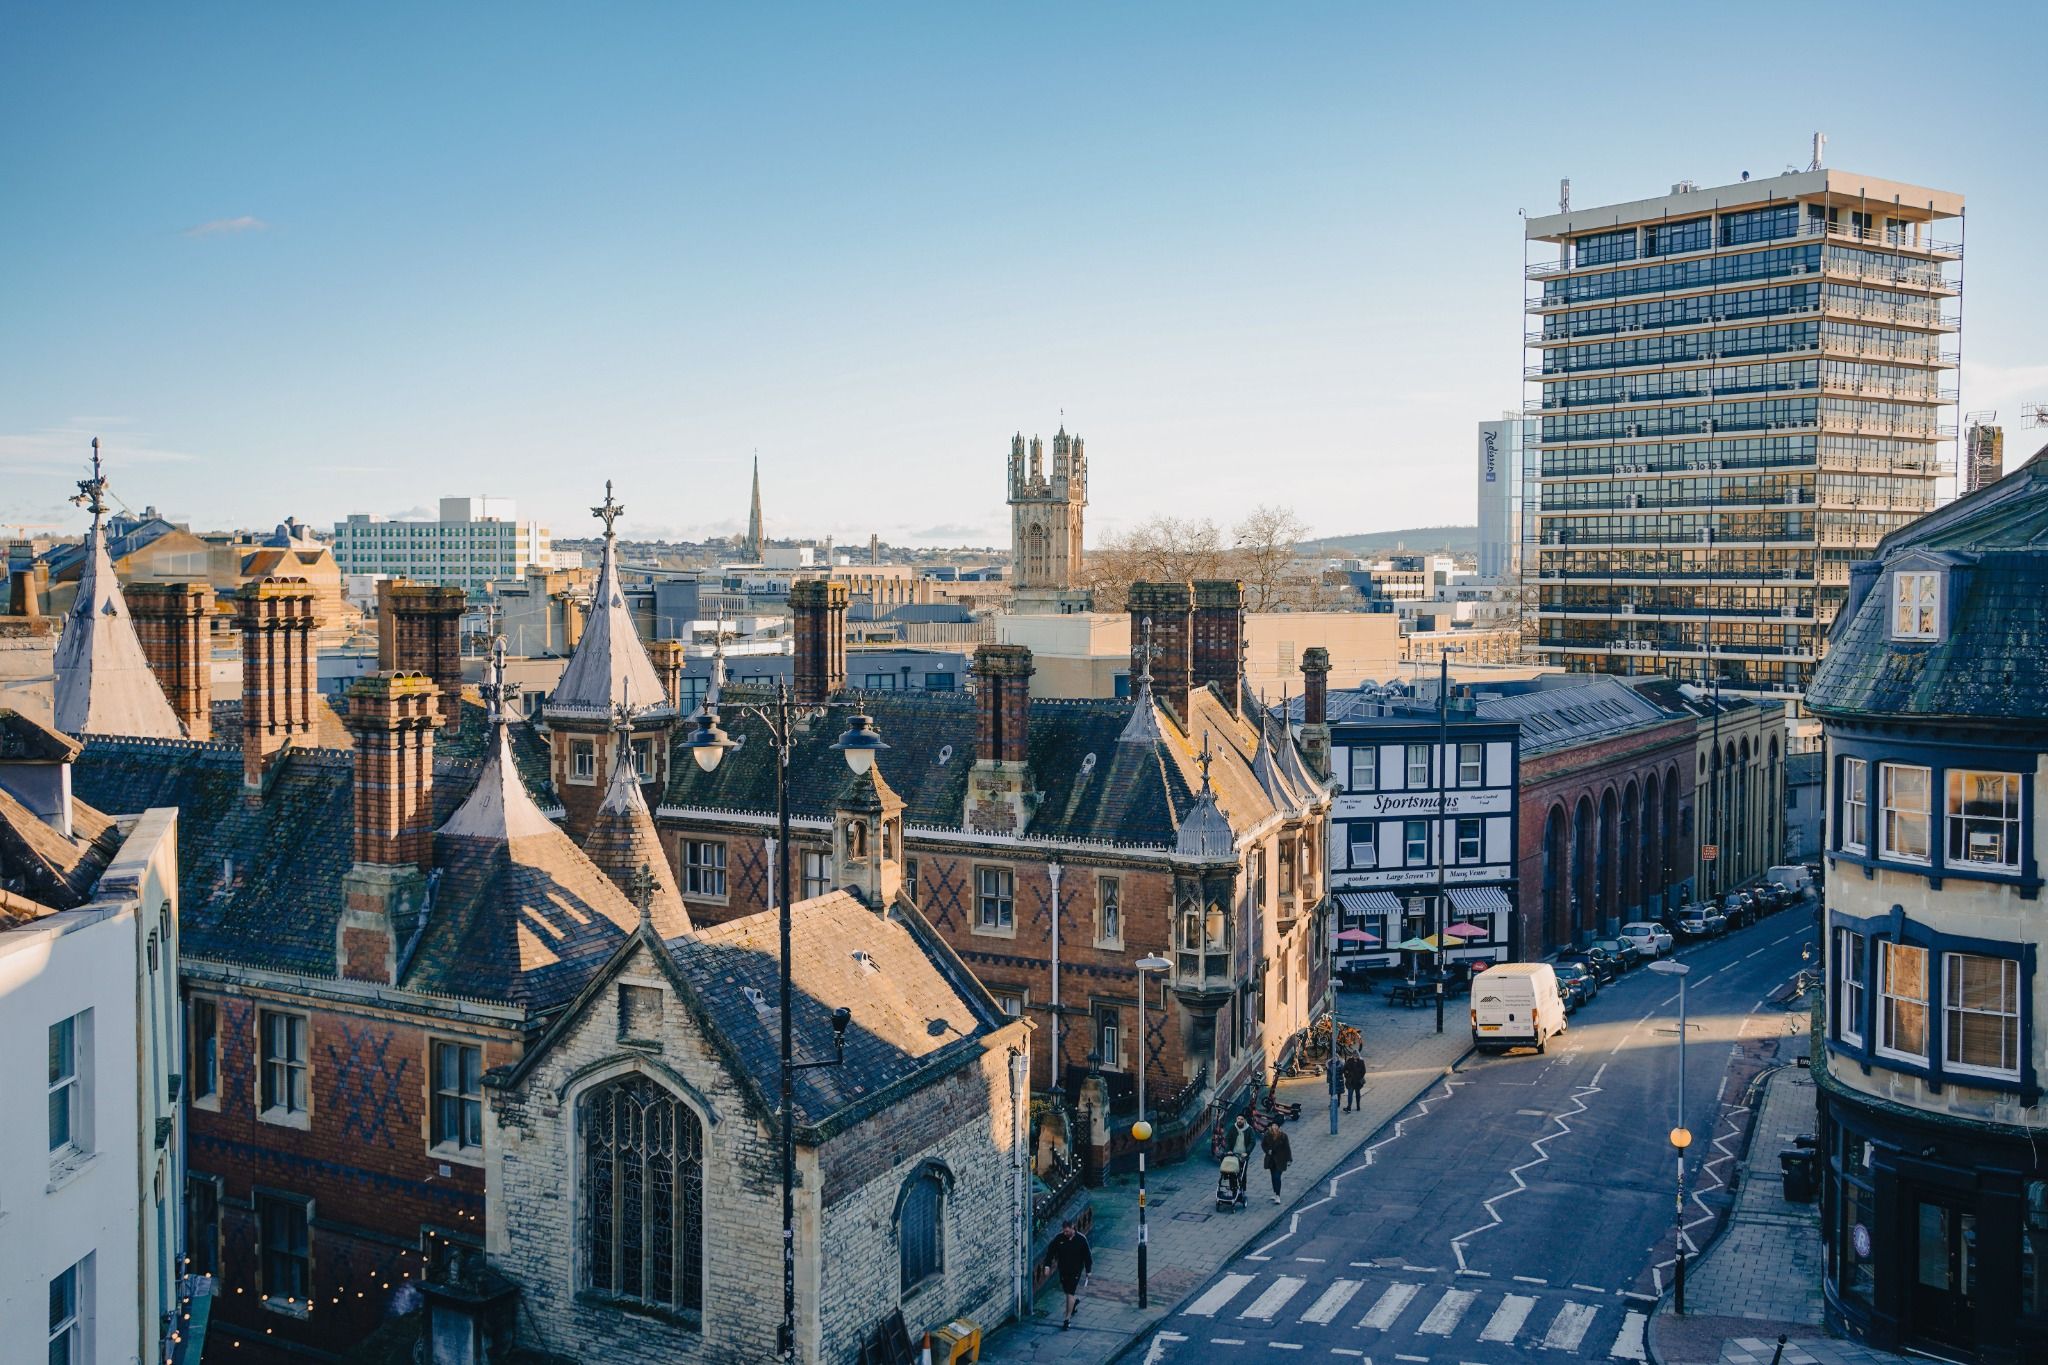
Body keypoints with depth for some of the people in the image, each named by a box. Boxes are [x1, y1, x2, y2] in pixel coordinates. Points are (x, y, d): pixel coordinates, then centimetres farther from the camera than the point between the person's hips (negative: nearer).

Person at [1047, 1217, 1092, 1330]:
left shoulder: (1081, 1239, -15)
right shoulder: (1059, 1238, -9)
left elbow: (1087, 1255, -6)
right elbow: (1050, 1251, 1)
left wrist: (1088, 1270, -2)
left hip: (1075, 1271, -4)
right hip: (1063, 1269, 4)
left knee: (1070, 1293, -7)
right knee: (1067, 1290, 19)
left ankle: (1068, 1319, -1)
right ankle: (1075, 1300, 51)